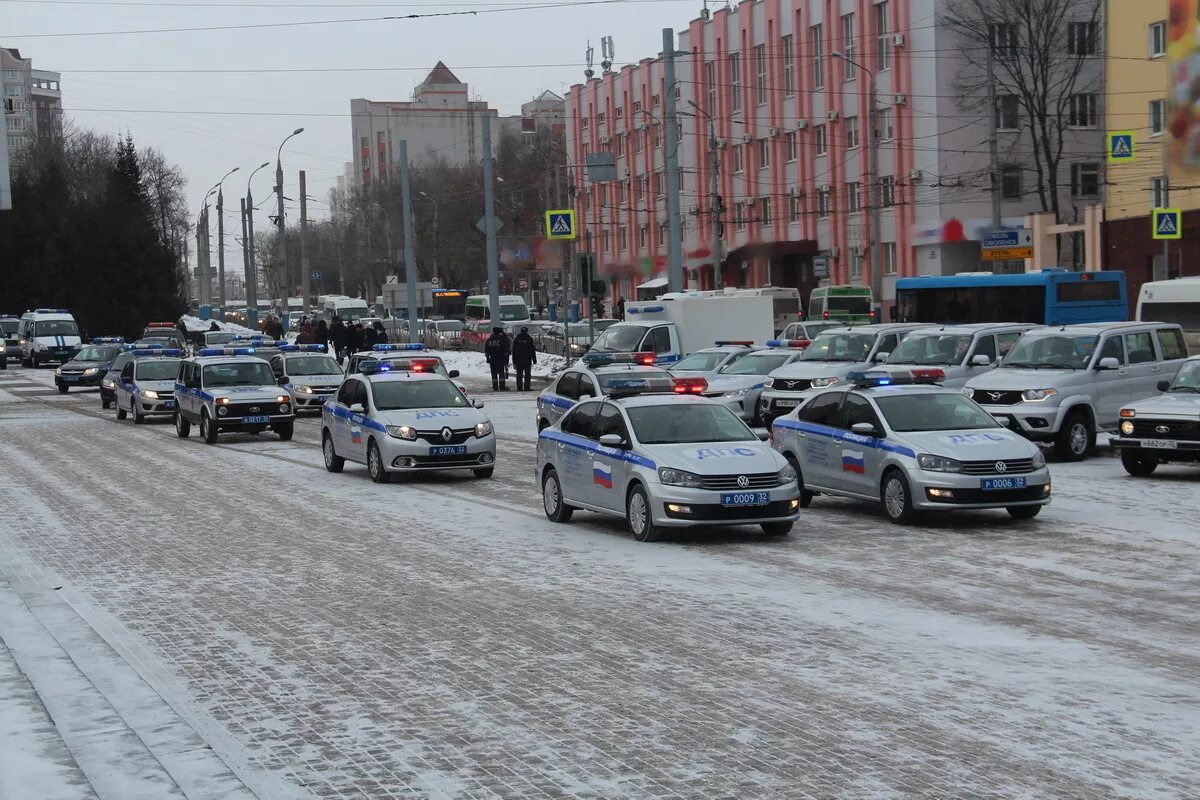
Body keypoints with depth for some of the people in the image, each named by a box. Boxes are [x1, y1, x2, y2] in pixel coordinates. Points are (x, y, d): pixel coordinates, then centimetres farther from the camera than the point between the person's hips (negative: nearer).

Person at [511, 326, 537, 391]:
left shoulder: (516, 339, 6)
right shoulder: (529, 339, -3)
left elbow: (514, 351, 9)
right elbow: (532, 350, -2)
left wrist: (514, 361, 13)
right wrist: (534, 360, 2)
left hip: (518, 359, 3)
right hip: (527, 359, -3)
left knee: (519, 374, 5)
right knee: (527, 374, -1)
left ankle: (519, 388, 1)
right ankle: (526, 387, -7)